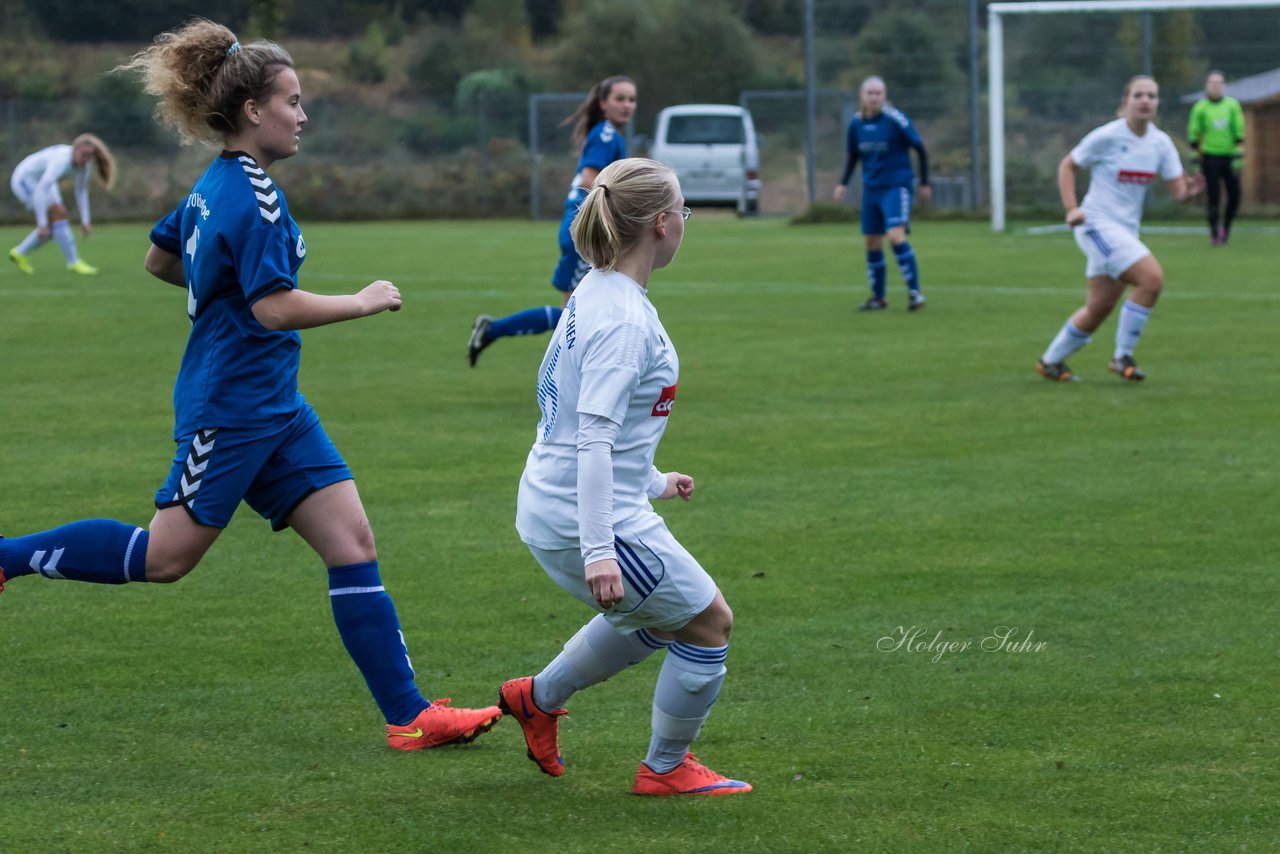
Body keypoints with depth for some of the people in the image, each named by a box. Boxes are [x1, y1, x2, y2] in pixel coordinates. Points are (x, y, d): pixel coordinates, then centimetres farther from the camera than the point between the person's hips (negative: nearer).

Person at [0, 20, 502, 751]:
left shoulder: (215, 187, 11)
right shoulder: (253, 195, -18)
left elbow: (160, 259, 24)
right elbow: (274, 308, -24)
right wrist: (363, 302, -13)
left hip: (274, 409, 10)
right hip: (232, 408, -10)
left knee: (353, 541, 1)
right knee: (166, 557, 0)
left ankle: (409, 715, -1)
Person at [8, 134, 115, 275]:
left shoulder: (85, 162, -11)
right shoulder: (61, 161, -37)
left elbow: (81, 191, 4)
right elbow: (40, 191, -42)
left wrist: (85, 221, 0)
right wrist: (41, 223, -44)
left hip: (40, 180, 9)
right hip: (25, 180, -9)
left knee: (55, 226, 4)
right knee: (59, 214, -21)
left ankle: (20, 253, 20)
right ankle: (74, 262, -15)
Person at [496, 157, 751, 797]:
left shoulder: (596, 294, 8)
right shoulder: (624, 319, -22)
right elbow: (593, 437, -28)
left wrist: (651, 481, 28)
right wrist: (598, 552, -31)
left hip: (550, 504, 10)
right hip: (586, 520, -10)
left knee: (657, 619, 28)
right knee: (709, 623, 5)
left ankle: (538, 697, 37)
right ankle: (666, 768, 18)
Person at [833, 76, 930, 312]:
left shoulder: (895, 120, -12)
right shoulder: (856, 124, 3)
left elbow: (920, 149, -4)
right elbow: (852, 155, 18)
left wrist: (924, 183, -2)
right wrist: (843, 183, 6)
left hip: (896, 186, -6)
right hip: (871, 189, 6)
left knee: (896, 236, -21)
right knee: (872, 244, 8)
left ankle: (915, 291, -16)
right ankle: (878, 298, 21)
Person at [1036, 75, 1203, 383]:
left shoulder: (1161, 143, 2)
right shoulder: (1107, 136, -12)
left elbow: (1177, 190, -1)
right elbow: (1067, 165, -1)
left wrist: (1189, 189, -25)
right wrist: (1071, 208, -12)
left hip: (1126, 230, 7)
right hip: (1098, 224, -7)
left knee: (1099, 307, 11)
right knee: (1152, 277, -23)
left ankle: (1051, 360, 29)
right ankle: (1122, 355, -11)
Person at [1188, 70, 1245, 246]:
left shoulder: (1232, 105, 5)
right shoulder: (1200, 107, 1)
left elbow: (1239, 130, 2)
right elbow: (1193, 133, 3)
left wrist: (1240, 149, -6)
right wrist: (1196, 152, -2)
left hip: (1230, 155, 2)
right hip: (1210, 157, -2)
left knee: (1234, 195, 2)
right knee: (1213, 195, -7)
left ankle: (1226, 227, 25)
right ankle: (1214, 234, 0)